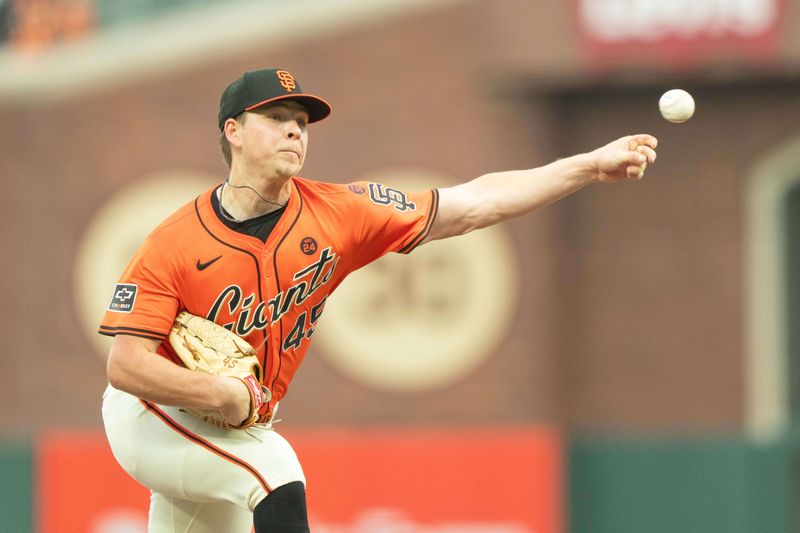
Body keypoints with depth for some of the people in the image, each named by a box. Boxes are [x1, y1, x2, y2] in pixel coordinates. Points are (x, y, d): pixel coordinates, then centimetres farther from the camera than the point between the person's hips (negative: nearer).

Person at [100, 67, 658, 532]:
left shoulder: (335, 215, -11)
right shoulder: (176, 242, -20)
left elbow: (472, 204, -11)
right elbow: (125, 365, -22)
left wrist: (591, 166, -17)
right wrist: (222, 393, -33)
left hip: (229, 436, 5)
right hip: (152, 422, -5)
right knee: (275, 471, -30)